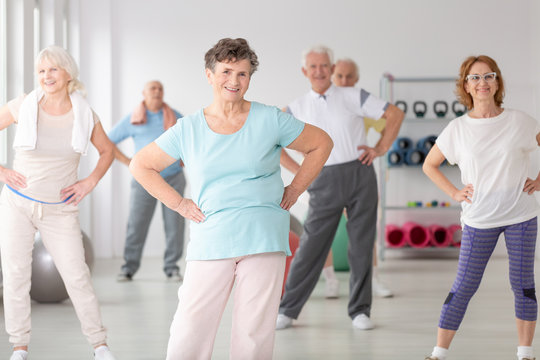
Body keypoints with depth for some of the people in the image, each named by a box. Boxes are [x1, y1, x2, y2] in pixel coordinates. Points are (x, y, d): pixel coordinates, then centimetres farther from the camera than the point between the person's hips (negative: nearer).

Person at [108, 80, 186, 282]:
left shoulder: (175, 117, 9)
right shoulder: (132, 120, 4)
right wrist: (127, 162, 0)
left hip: (173, 179, 1)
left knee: (174, 226, -1)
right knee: (136, 225, -5)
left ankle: (171, 267, 7)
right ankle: (129, 268, 3)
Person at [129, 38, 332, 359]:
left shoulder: (271, 120, 4)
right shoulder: (188, 130, 6)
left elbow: (321, 144, 14)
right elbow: (141, 165, 15)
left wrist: (294, 191, 8)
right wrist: (178, 203, 6)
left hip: (263, 240, 0)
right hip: (210, 242, 0)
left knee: (255, 333, 1)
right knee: (189, 331, -6)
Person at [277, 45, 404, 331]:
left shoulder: (352, 96, 4)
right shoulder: (298, 108, 6)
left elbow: (395, 114, 8)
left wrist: (380, 149, 2)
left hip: (360, 176, 0)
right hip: (325, 182, 0)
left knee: (362, 245, 3)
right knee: (311, 246, -2)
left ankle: (360, 310, 14)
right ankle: (288, 310, 7)